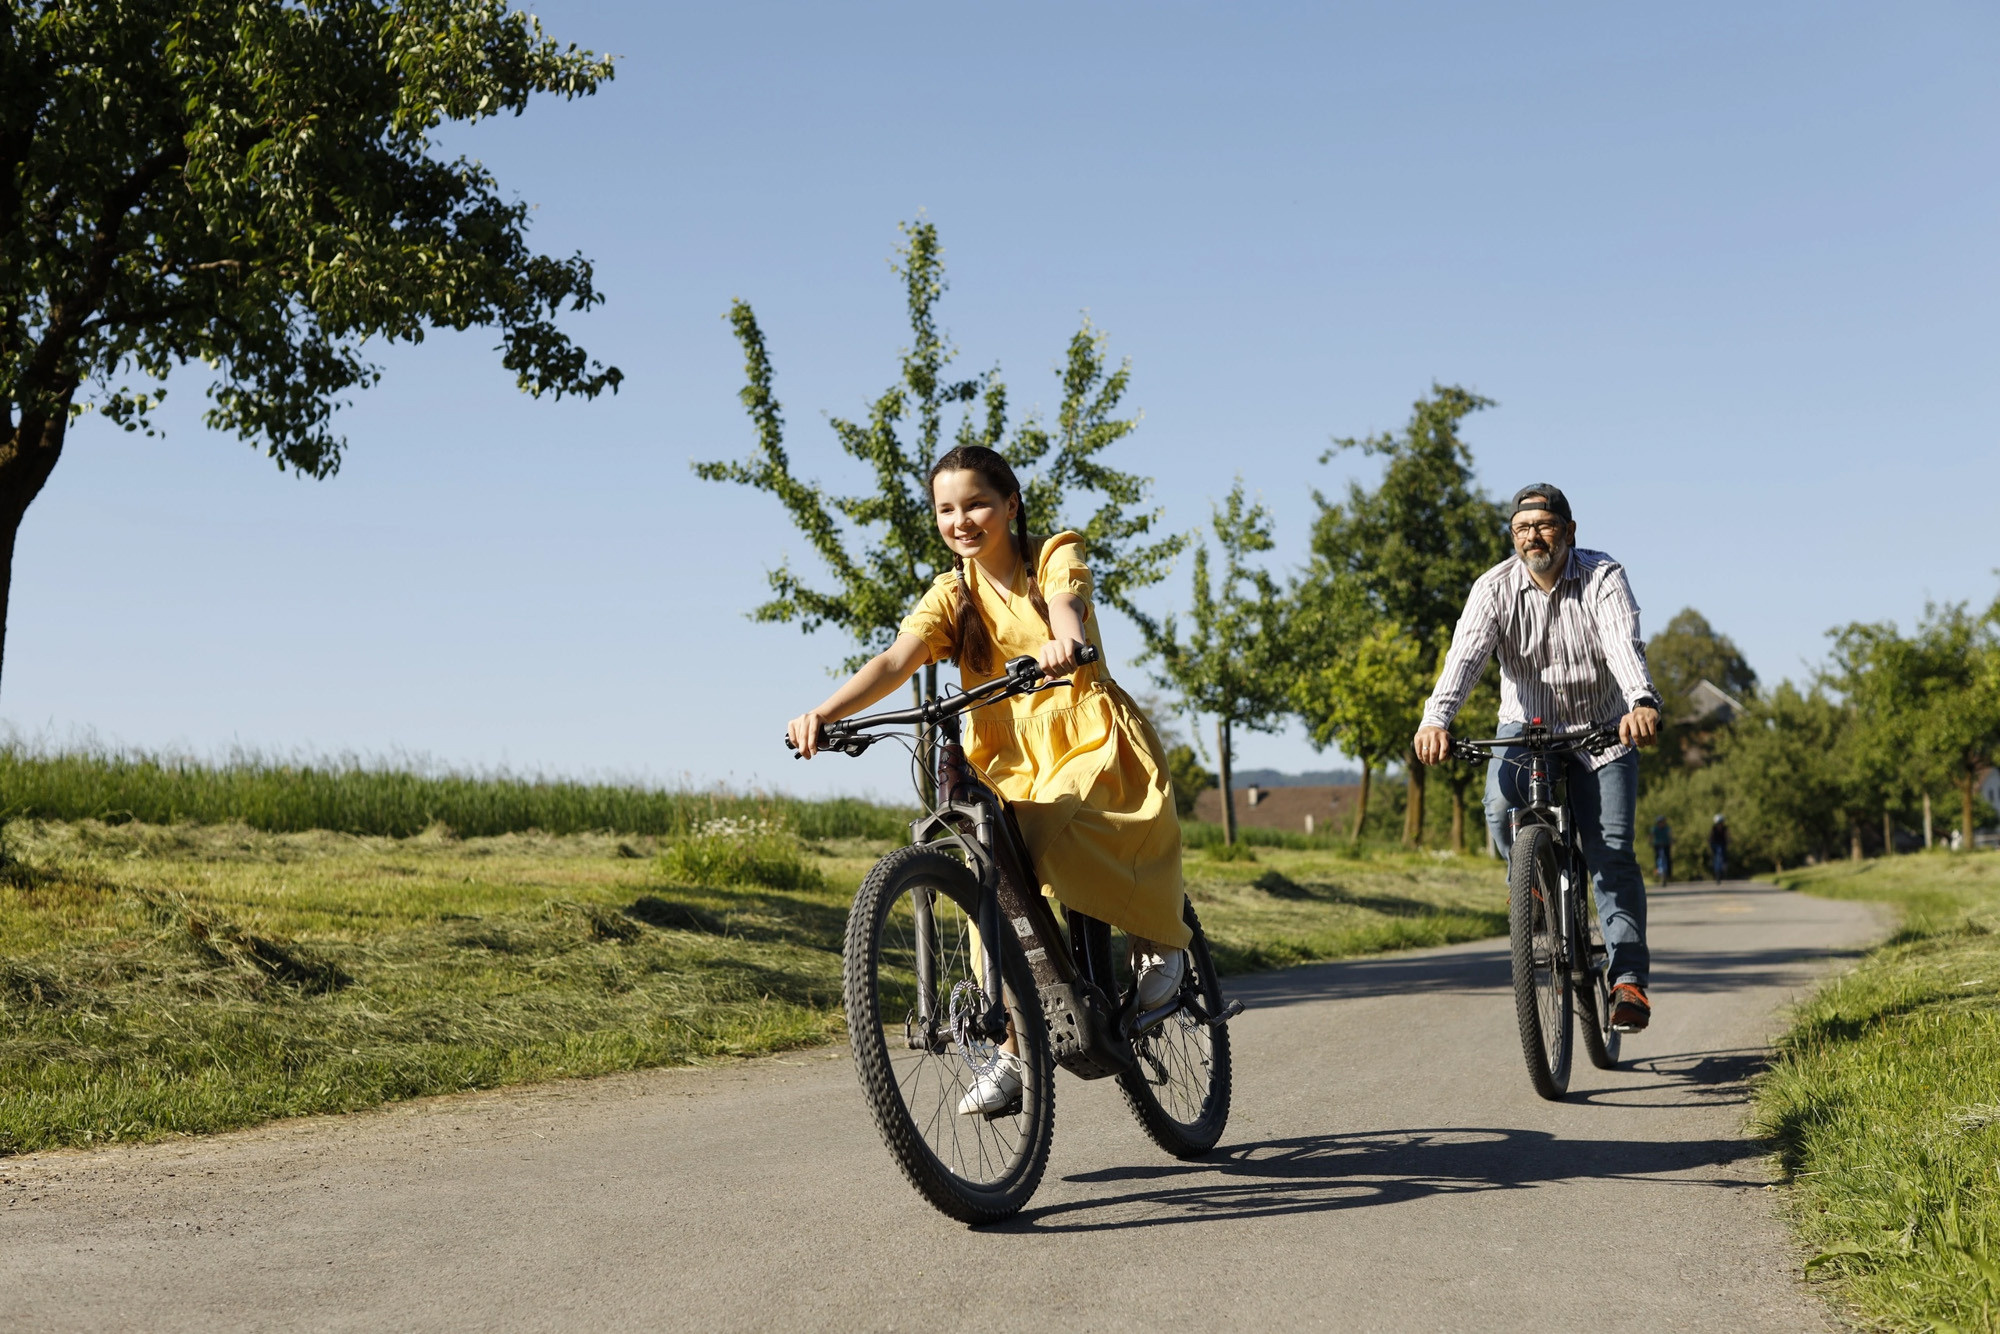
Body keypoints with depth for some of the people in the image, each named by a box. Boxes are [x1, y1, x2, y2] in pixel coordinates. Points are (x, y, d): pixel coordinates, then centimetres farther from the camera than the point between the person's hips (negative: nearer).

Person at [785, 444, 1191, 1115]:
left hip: (1088, 740, -3)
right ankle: (1014, 1049, -2)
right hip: (1008, 759, 4)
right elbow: (895, 661, -13)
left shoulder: (1055, 556, -1)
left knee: (1046, 833, -32)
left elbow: (1064, 605, -26)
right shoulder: (952, 595, 4)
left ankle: (1156, 932, -6)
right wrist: (824, 713, -32)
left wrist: (1062, 643, -52)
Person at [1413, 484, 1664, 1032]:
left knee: (1612, 851, -12)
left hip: (1602, 730, -1)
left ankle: (1628, 977, -4)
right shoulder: (1496, 587, -10)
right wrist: (1436, 718, -44)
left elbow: (1624, 646, -32)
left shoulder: (1603, 579, -14)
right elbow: (1466, 653, -25)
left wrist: (1642, 703, -53)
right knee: (1502, 804, -28)